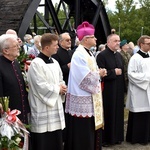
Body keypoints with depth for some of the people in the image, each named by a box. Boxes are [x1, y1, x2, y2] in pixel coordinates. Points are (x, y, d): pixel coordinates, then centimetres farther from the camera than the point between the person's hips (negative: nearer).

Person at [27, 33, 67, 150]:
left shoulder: (55, 62, 10)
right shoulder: (36, 63, -15)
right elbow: (40, 86, -20)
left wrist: (63, 88, -3)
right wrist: (58, 89, -10)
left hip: (56, 106, 8)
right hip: (42, 111, -8)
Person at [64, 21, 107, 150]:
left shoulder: (88, 53, 12)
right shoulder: (79, 54, -18)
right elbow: (86, 77, -23)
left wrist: (98, 73, 0)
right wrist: (99, 73, -7)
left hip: (90, 97, 10)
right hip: (82, 99, -10)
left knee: (90, 130, 17)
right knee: (82, 133, 0)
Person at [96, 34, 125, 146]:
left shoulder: (119, 55, 12)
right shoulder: (102, 55, -11)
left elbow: (122, 72, 16)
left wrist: (123, 88, 12)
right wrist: (114, 72, -16)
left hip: (119, 90, 7)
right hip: (107, 91, -7)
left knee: (118, 113, 12)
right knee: (107, 114, 2)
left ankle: (116, 136, 25)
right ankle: (105, 138, 15)